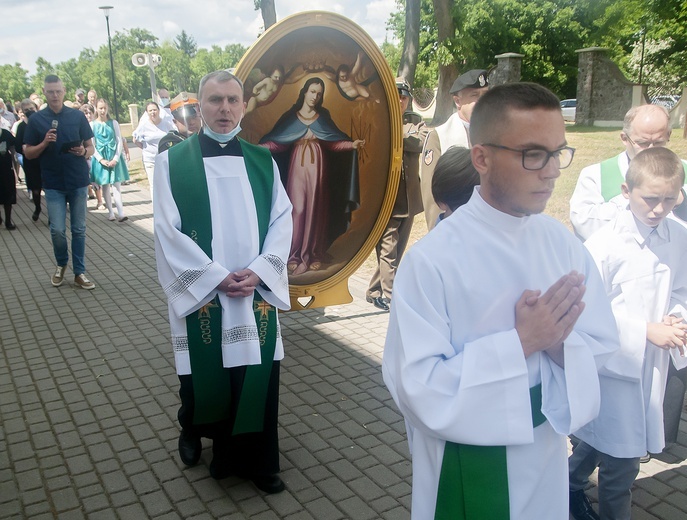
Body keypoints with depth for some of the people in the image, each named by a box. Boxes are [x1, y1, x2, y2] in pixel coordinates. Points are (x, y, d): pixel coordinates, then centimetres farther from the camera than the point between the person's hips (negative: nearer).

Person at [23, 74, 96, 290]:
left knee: (79, 229, 5)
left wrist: (84, 152, -16)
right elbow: (28, 153, 3)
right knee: (57, 230, -3)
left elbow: (91, 147, 6)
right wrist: (44, 143, -15)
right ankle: (61, 264, 24)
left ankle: (79, 273, 15)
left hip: (78, 181, 1)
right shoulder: (36, 119, 1)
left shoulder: (77, 116, 2)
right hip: (53, 184, 0)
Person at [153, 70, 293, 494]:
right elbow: (169, 231, -8)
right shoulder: (173, 162, -2)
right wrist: (216, 276, -14)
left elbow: (282, 220, 2)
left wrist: (258, 272, -12)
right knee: (204, 375, 9)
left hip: (257, 293, 2)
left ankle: (257, 460, 21)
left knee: (258, 375, 4)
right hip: (200, 294, -2)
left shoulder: (263, 161, 7)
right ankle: (194, 431, 39)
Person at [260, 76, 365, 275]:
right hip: (298, 166, -1)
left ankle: (313, 255, 10)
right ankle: (295, 256, 0)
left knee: (315, 210, 1)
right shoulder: (291, 116, 5)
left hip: (317, 166, 1)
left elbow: (332, 142, 2)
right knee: (298, 209, -6)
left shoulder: (323, 117, 8)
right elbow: (277, 142, -2)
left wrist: (351, 145, -13)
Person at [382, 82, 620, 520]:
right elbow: (416, 387, -25)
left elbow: (602, 344, 0)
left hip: (547, 451, 5)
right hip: (466, 467, -5)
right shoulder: (434, 259, -23)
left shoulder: (563, 244, -6)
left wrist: (557, 340, -20)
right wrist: (520, 342, -28)